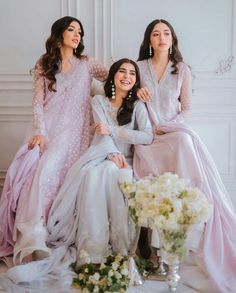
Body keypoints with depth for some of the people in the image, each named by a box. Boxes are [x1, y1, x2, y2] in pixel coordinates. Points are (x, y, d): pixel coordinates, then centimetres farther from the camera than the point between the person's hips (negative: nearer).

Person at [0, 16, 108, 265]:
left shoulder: (86, 64, 14)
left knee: (48, 169, -25)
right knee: (31, 169, -24)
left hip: (72, 131, -1)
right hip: (46, 129, 1)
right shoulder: (44, 64, 15)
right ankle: (31, 238, -30)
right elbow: (38, 102, 6)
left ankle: (29, 237, -25)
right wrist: (40, 132, -9)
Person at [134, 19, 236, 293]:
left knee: (186, 141, -33)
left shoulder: (182, 70, 11)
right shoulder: (139, 67, 11)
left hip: (175, 130, 1)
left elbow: (186, 109, 9)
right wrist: (135, 91, -3)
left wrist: (166, 126, -7)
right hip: (147, 136, -1)